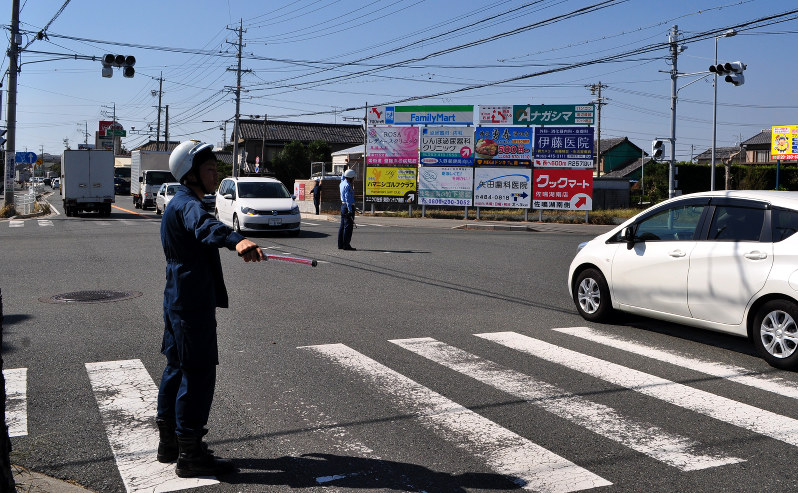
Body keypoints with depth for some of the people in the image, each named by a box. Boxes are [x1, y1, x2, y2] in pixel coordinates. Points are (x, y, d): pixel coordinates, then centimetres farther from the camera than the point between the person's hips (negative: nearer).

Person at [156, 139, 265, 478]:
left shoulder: (180, 204, 15)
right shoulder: (187, 205, -19)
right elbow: (204, 226, -43)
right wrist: (236, 241, -63)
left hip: (179, 300, 11)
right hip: (192, 303, -11)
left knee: (178, 367, 18)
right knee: (198, 374, -6)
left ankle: (169, 442, 30)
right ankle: (190, 455, 2)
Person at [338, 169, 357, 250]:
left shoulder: (342, 183, 12)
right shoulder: (347, 185, -16)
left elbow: (342, 178, 39)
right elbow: (348, 198, -22)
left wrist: (344, 173, 53)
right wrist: (350, 210, -24)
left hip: (343, 205, 10)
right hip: (348, 207, -10)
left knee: (342, 226, 12)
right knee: (348, 226, -8)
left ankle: (340, 244, 16)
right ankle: (346, 245, -8)